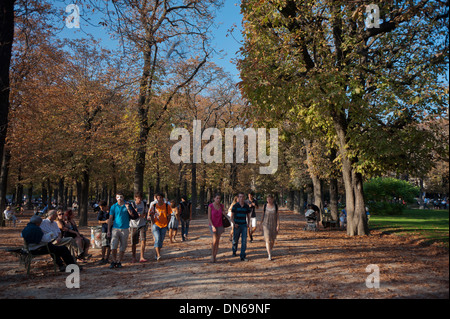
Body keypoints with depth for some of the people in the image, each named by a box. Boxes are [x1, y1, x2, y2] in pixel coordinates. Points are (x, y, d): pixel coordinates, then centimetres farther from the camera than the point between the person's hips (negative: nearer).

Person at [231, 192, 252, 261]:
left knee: (244, 241, -8)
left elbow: (248, 216, 13)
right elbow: (232, 216, -1)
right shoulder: (235, 206, -5)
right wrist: (234, 223, -15)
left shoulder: (247, 206, 3)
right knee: (235, 240, 10)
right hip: (237, 226, -1)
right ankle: (234, 251, 40)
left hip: (244, 226, 1)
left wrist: (248, 224, -2)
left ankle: (243, 256, -4)